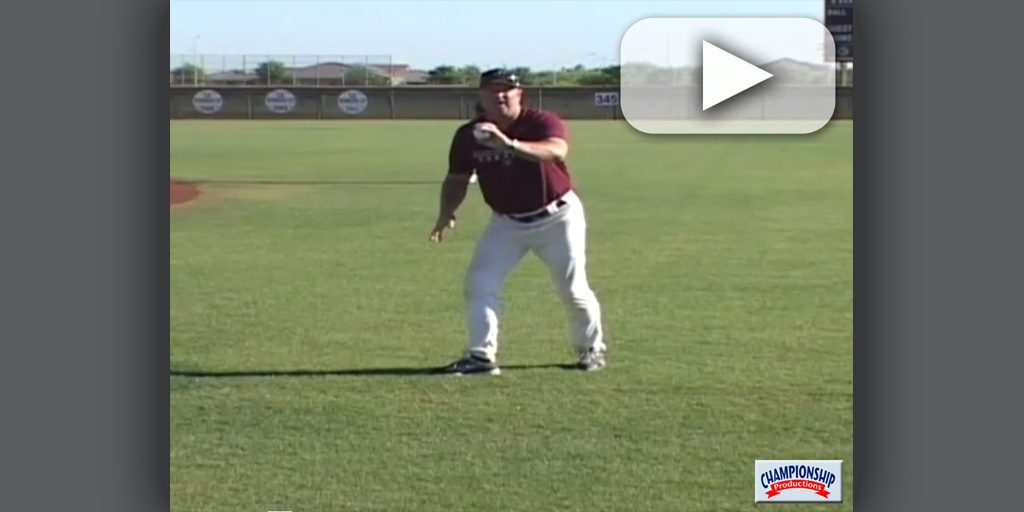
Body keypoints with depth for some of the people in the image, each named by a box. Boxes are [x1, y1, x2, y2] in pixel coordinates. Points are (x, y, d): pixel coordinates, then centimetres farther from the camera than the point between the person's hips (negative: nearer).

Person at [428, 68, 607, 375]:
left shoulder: (543, 122, -21)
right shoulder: (468, 136, -8)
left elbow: (557, 151, -42)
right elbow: (457, 179, 5)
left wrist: (509, 145, -55)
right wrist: (446, 214, -13)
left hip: (557, 217, -3)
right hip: (506, 222, 3)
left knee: (572, 289, 1)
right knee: (478, 284, -9)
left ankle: (591, 349, 24)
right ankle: (481, 356, -2)